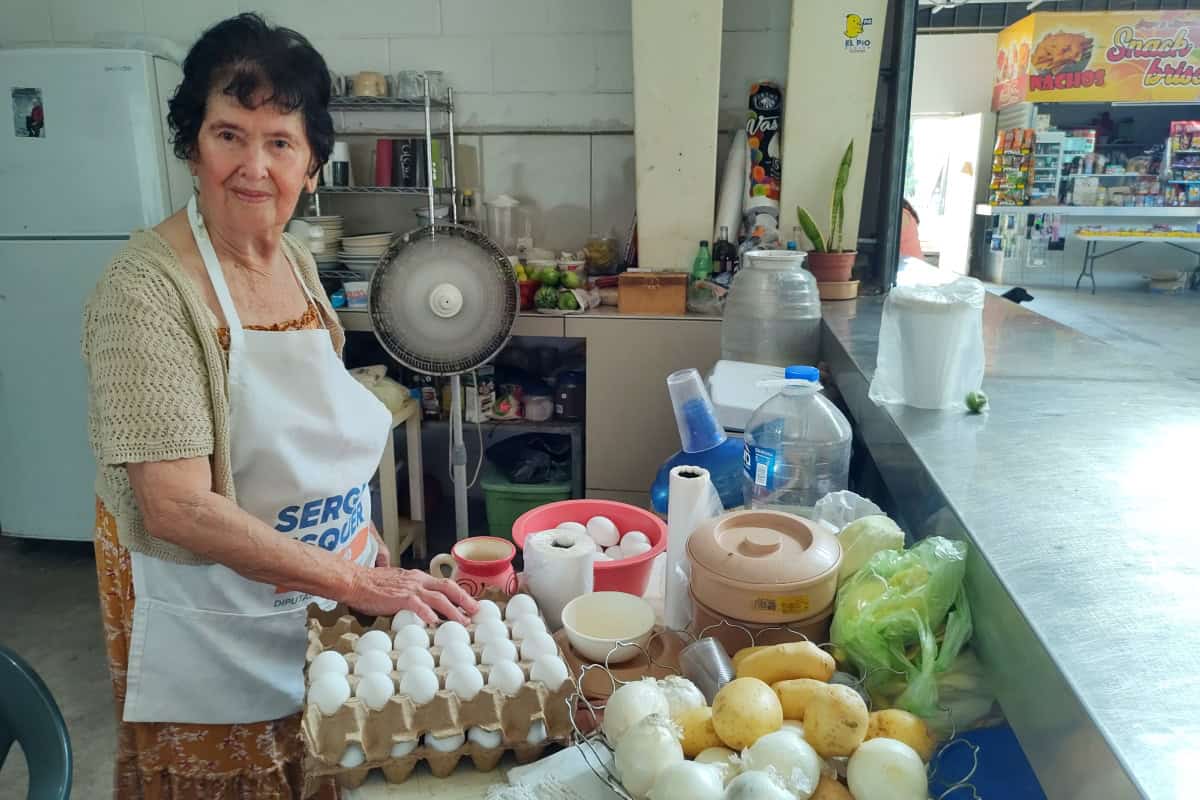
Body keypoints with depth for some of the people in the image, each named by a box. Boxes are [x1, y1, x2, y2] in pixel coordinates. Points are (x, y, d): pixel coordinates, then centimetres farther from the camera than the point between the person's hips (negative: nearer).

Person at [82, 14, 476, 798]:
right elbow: (179, 507, -26)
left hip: (325, 620, 7)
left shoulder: (298, 263, 0)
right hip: (217, 639, -6)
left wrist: (373, 549, 5)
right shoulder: (146, 288, -21)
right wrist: (357, 583, -26)